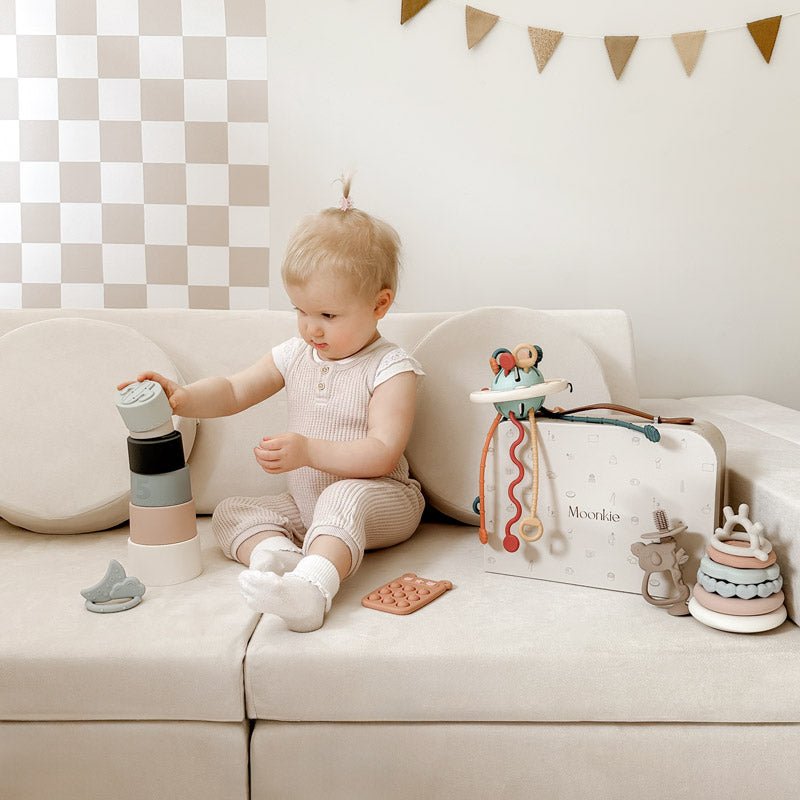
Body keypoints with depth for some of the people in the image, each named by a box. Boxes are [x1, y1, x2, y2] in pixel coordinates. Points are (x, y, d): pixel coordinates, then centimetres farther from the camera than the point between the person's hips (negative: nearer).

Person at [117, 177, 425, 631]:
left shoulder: (390, 368, -13)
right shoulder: (296, 355, 6)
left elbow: (383, 454, -23)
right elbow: (234, 393, 6)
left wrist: (309, 451, -34)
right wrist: (182, 398, -15)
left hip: (381, 500, -7)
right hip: (305, 504, 8)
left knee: (345, 496, -39)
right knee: (230, 513, -3)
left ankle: (312, 586, -62)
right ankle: (275, 553, -33)